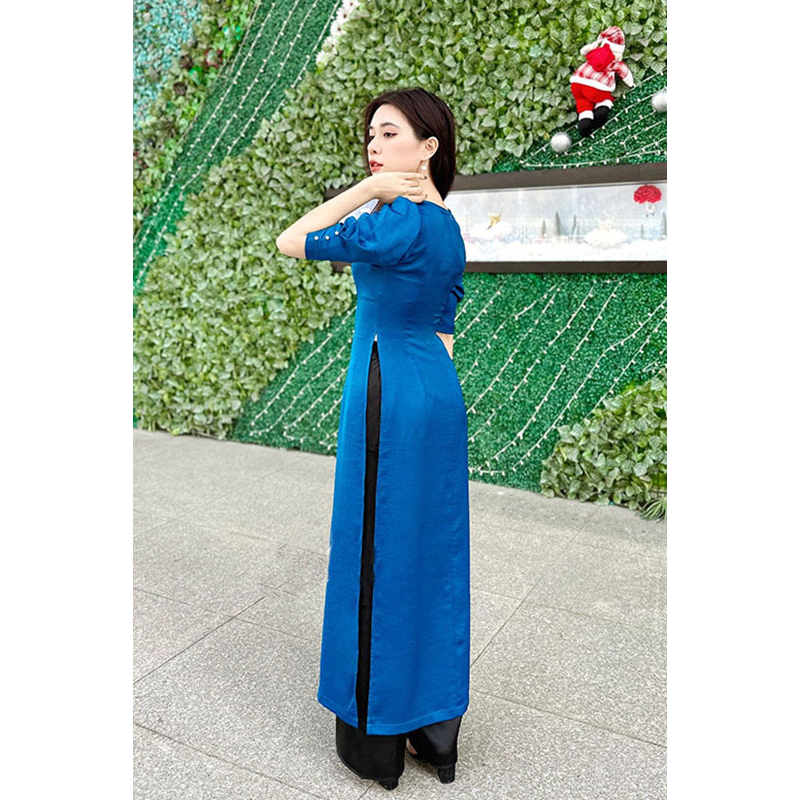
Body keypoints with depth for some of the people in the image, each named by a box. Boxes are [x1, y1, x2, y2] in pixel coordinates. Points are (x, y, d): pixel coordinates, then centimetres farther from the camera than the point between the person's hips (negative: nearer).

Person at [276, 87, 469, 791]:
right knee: (430, 548, 15)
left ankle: (377, 737, 22)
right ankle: (435, 724, 30)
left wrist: (368, 188, -10)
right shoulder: (447, 226, 13)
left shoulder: (401, 221, -16)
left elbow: (292, 242, -12)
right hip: (438, 390, 9)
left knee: (378, 552, 3)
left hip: (389, 394, -9)